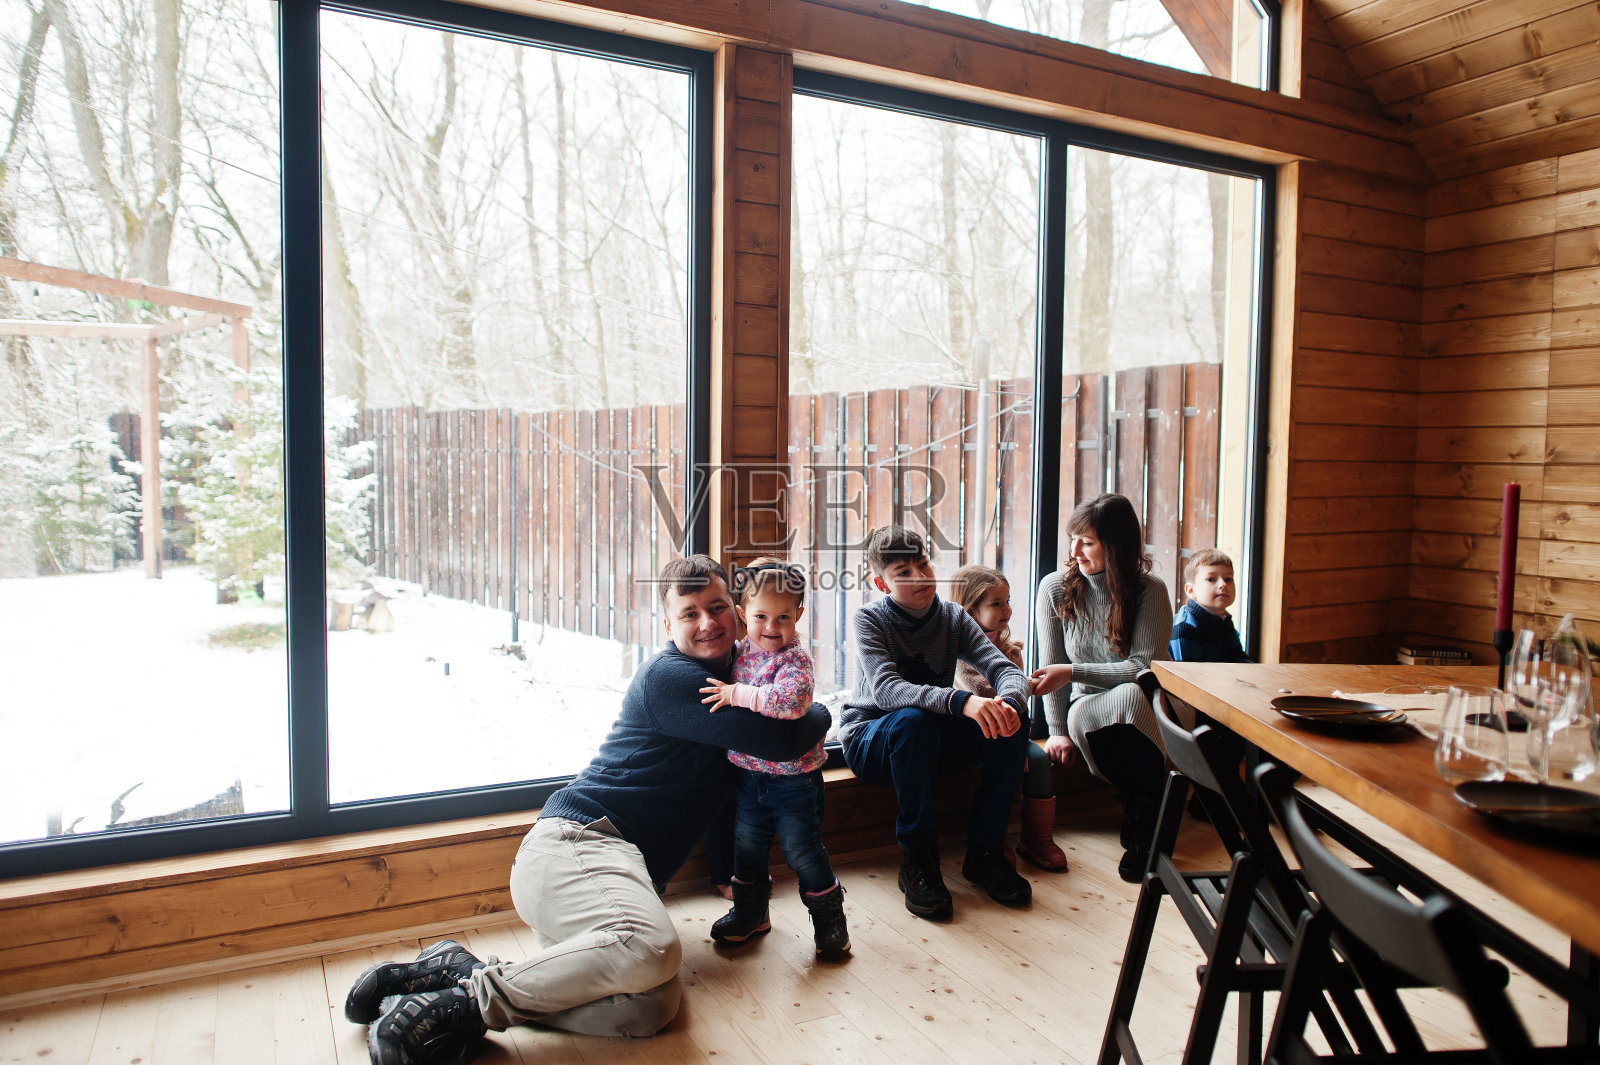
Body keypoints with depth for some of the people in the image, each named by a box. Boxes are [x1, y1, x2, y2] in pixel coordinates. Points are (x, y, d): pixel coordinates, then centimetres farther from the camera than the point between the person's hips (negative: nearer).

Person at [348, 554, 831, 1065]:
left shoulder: (732, 668, 21)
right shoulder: (669, 675, -8)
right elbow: (779, 739, -15)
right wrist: (820, 715, 7)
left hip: (625, 868, 8)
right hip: (576, 837, -8)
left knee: (652, 1008, -22)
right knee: (650, 947, -39)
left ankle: (458, 973, -14)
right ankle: (470, 1001, -20)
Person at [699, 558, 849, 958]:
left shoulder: (795, 658, -19)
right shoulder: (738, 652, 1)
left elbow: (790, 700, -39)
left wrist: (736, 693, -33)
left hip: (794, 776, -6)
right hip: (747, 772, 6)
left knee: (802, 850, 4)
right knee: (747, 845, 18)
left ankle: (829, 917, 25)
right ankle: (750, 911, 39)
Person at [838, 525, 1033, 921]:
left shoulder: (953, 617, -1)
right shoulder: (869, 620, -14)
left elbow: (1005, 668, -12)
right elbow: (887, 689, -31)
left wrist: (1008, 702, -37)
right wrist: (960, 701, -46)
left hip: (932, 739, 4)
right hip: (870, 742, -4)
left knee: (1010, 723, -20)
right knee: (913, 720, -38)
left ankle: (984, 851, -8)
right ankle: (917, 859, -23)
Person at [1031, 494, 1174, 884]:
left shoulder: (1150, 589, -8)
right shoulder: (1055, 588, -3)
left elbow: (1144, 667, -15)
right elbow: (1051, 668, -1)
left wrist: (1073, 672, -22)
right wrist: (1058, 731, -10)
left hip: (1140, 709, -1)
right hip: (1087, 709, 1)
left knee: (1131, 695, -37)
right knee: (1080, 715, -35)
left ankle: (1145, 827, -26)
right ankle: (1142, 817, -23)